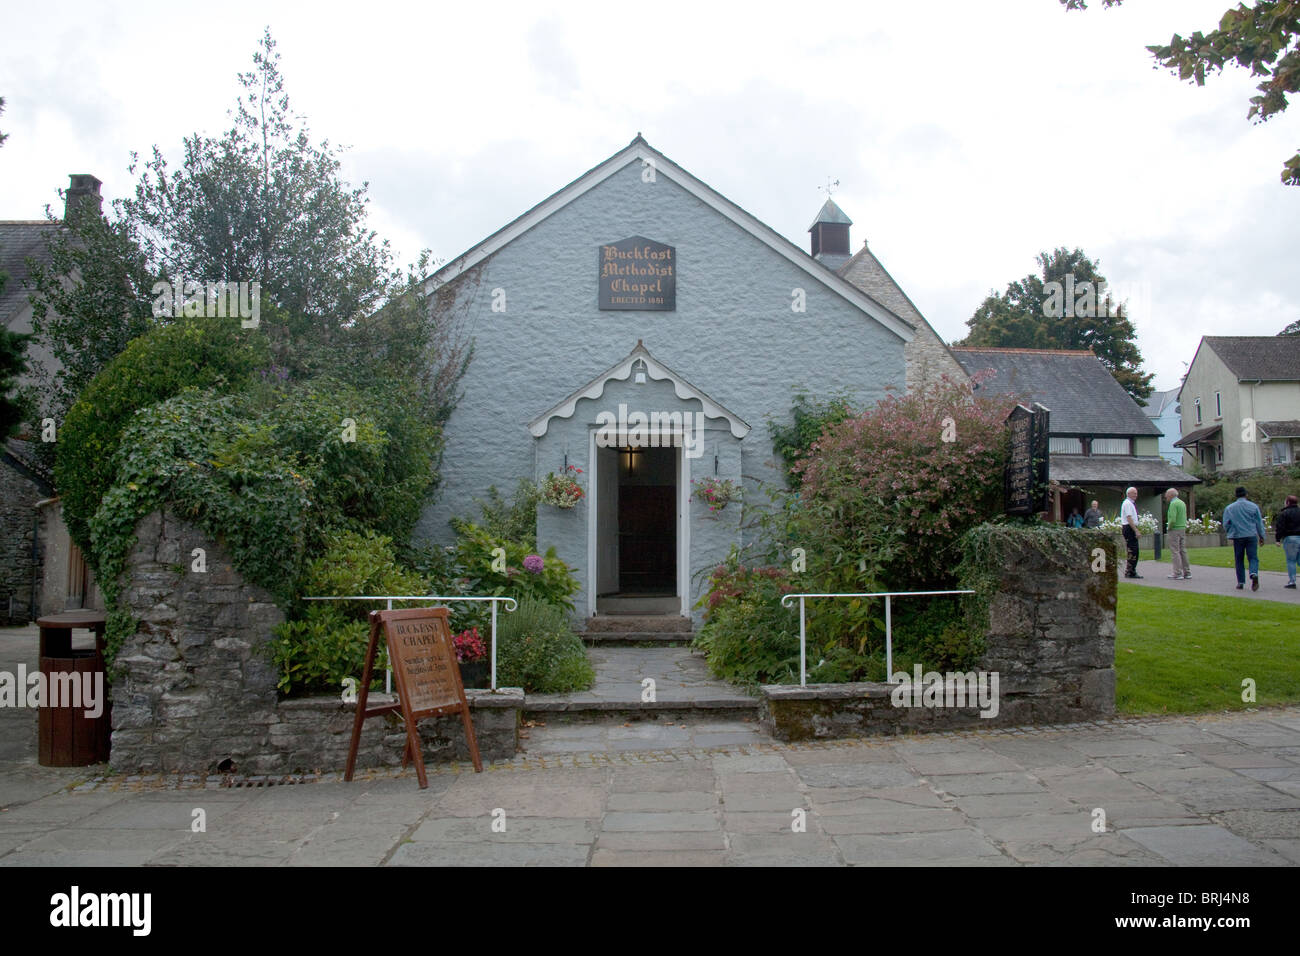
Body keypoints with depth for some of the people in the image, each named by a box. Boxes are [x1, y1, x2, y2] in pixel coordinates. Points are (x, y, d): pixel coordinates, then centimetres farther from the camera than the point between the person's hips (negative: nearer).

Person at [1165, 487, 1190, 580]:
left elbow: (1172, 519, -22)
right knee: (1183, 551, 12)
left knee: (1175, 552, -5)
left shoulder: (1173, 504, -14)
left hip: (1175, 530, -9)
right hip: (1183, 529, 9)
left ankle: (1178, 573, -7)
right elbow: (1185, 518, 17)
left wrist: (1168, 527, -8)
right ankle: (1187, 572, 15)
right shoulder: (1182, 503, 14)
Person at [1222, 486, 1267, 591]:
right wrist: (1261, 536, 12)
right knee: (1253, 557, 1)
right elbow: (1259, 523, 5)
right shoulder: (1253, 506, 2)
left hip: (1237, 536, 0)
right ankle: (1254, 573, -27)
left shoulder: (1229, 508, 2)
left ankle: (1241, 582, 9)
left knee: (1239, 560, 9)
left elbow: (1225, 525, 3)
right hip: (1251, 536, 0)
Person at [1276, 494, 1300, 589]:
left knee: (1290, 561, -1)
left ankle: (1291, 581, -3)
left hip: (1290, 538, -5)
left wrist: (1278, 538, -3)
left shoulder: (1284, 513, -5)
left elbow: (1280, 527, -9)